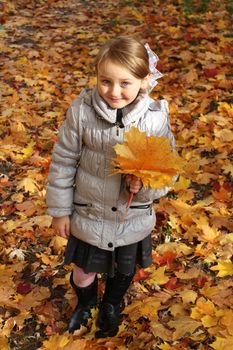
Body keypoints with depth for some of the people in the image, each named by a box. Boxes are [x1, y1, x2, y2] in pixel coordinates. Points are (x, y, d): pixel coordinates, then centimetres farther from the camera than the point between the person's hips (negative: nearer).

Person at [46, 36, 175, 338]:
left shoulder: (156, 119, -19)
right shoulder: (81, 111, -21)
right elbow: (63, 161, -10)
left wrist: (146, 185, -30)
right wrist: (60, 210, -3)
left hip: (133, 219, 1)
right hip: (88, 214, -1)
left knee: (124, 270, 27)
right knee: (84, 271, 22)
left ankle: (112, 305, 61)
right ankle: (85, 302, 59)